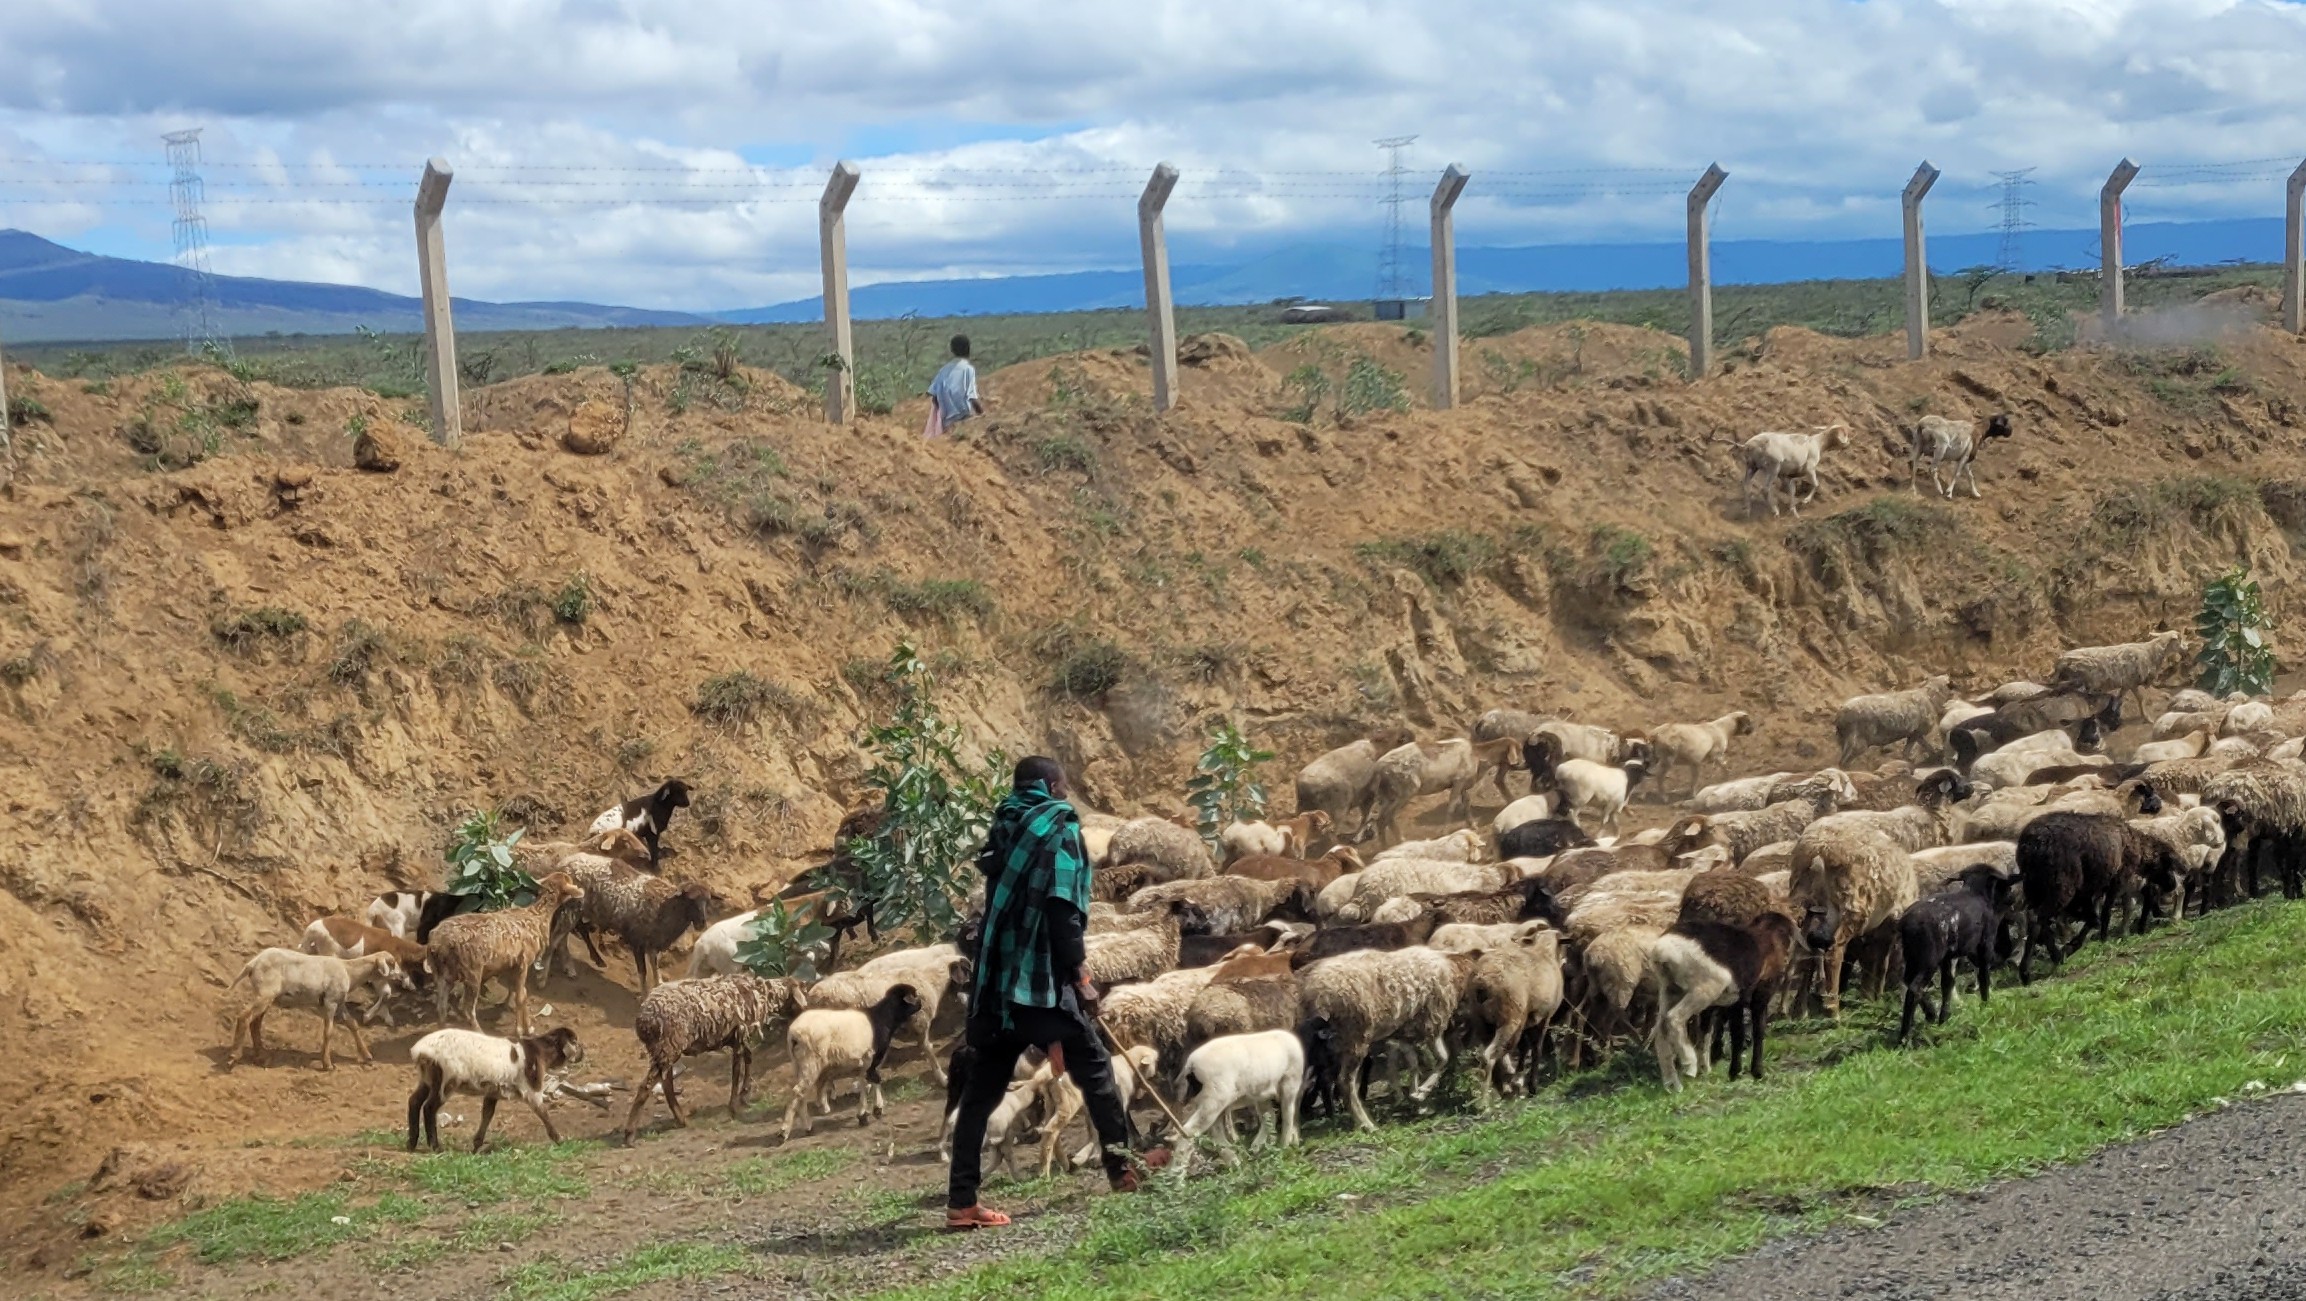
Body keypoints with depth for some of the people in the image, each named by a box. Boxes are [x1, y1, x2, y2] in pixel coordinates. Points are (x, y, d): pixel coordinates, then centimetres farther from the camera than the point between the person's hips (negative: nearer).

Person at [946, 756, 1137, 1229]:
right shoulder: (1057, 824, -3)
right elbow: (1061, 905, -13)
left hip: (996, 979, 7)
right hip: (1040, 976, -7)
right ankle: (1120, 1167, 15)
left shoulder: (1006, 829, 19)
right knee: (1093, 1066, 9)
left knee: (985, 1087, 5)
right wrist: (1079, 974, -9)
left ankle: (961, 1203, 0)